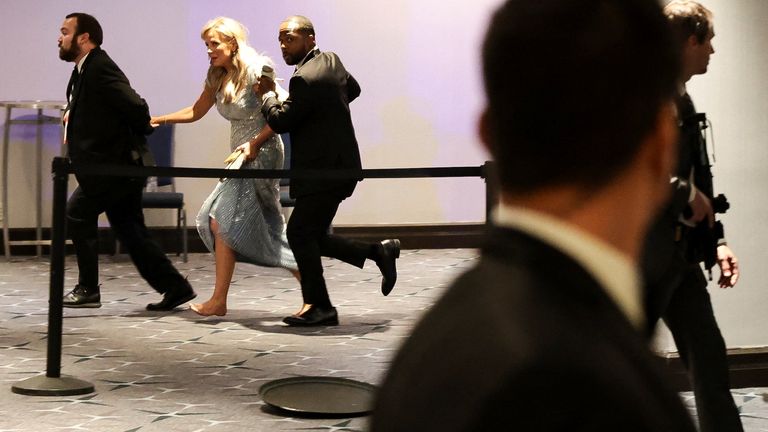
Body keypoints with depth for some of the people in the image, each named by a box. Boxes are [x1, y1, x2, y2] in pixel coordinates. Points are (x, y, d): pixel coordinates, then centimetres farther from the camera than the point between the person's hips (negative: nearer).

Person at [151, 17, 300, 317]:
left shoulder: (257, 71, -15)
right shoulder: (217, 77, 8)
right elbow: (196, 112, 18)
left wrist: (254, 143, -21)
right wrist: (159, 120, 8)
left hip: (261, 153, -8)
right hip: (241, 156, 8)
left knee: (225, 220, -9)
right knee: (266, 225, 7)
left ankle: (219, 301, -3)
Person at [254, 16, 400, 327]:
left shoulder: (305, 79, -20)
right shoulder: (331, 60, 10)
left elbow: (280, 121, -17)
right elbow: (353, 90, 27)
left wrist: (267, 94, 0)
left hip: (325, 170, -10)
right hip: (336, 164, 10)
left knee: (299, 233, -6)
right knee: (313, 235, 13)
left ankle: (318, 307, 0)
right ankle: (379, 252, 15)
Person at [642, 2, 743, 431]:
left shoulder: (681, 98, 14)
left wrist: (716, 241, 11)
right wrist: (686, 193, -17)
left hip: (679, 254, 9)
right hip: (645, 254, -9)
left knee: (710, 359, 10)